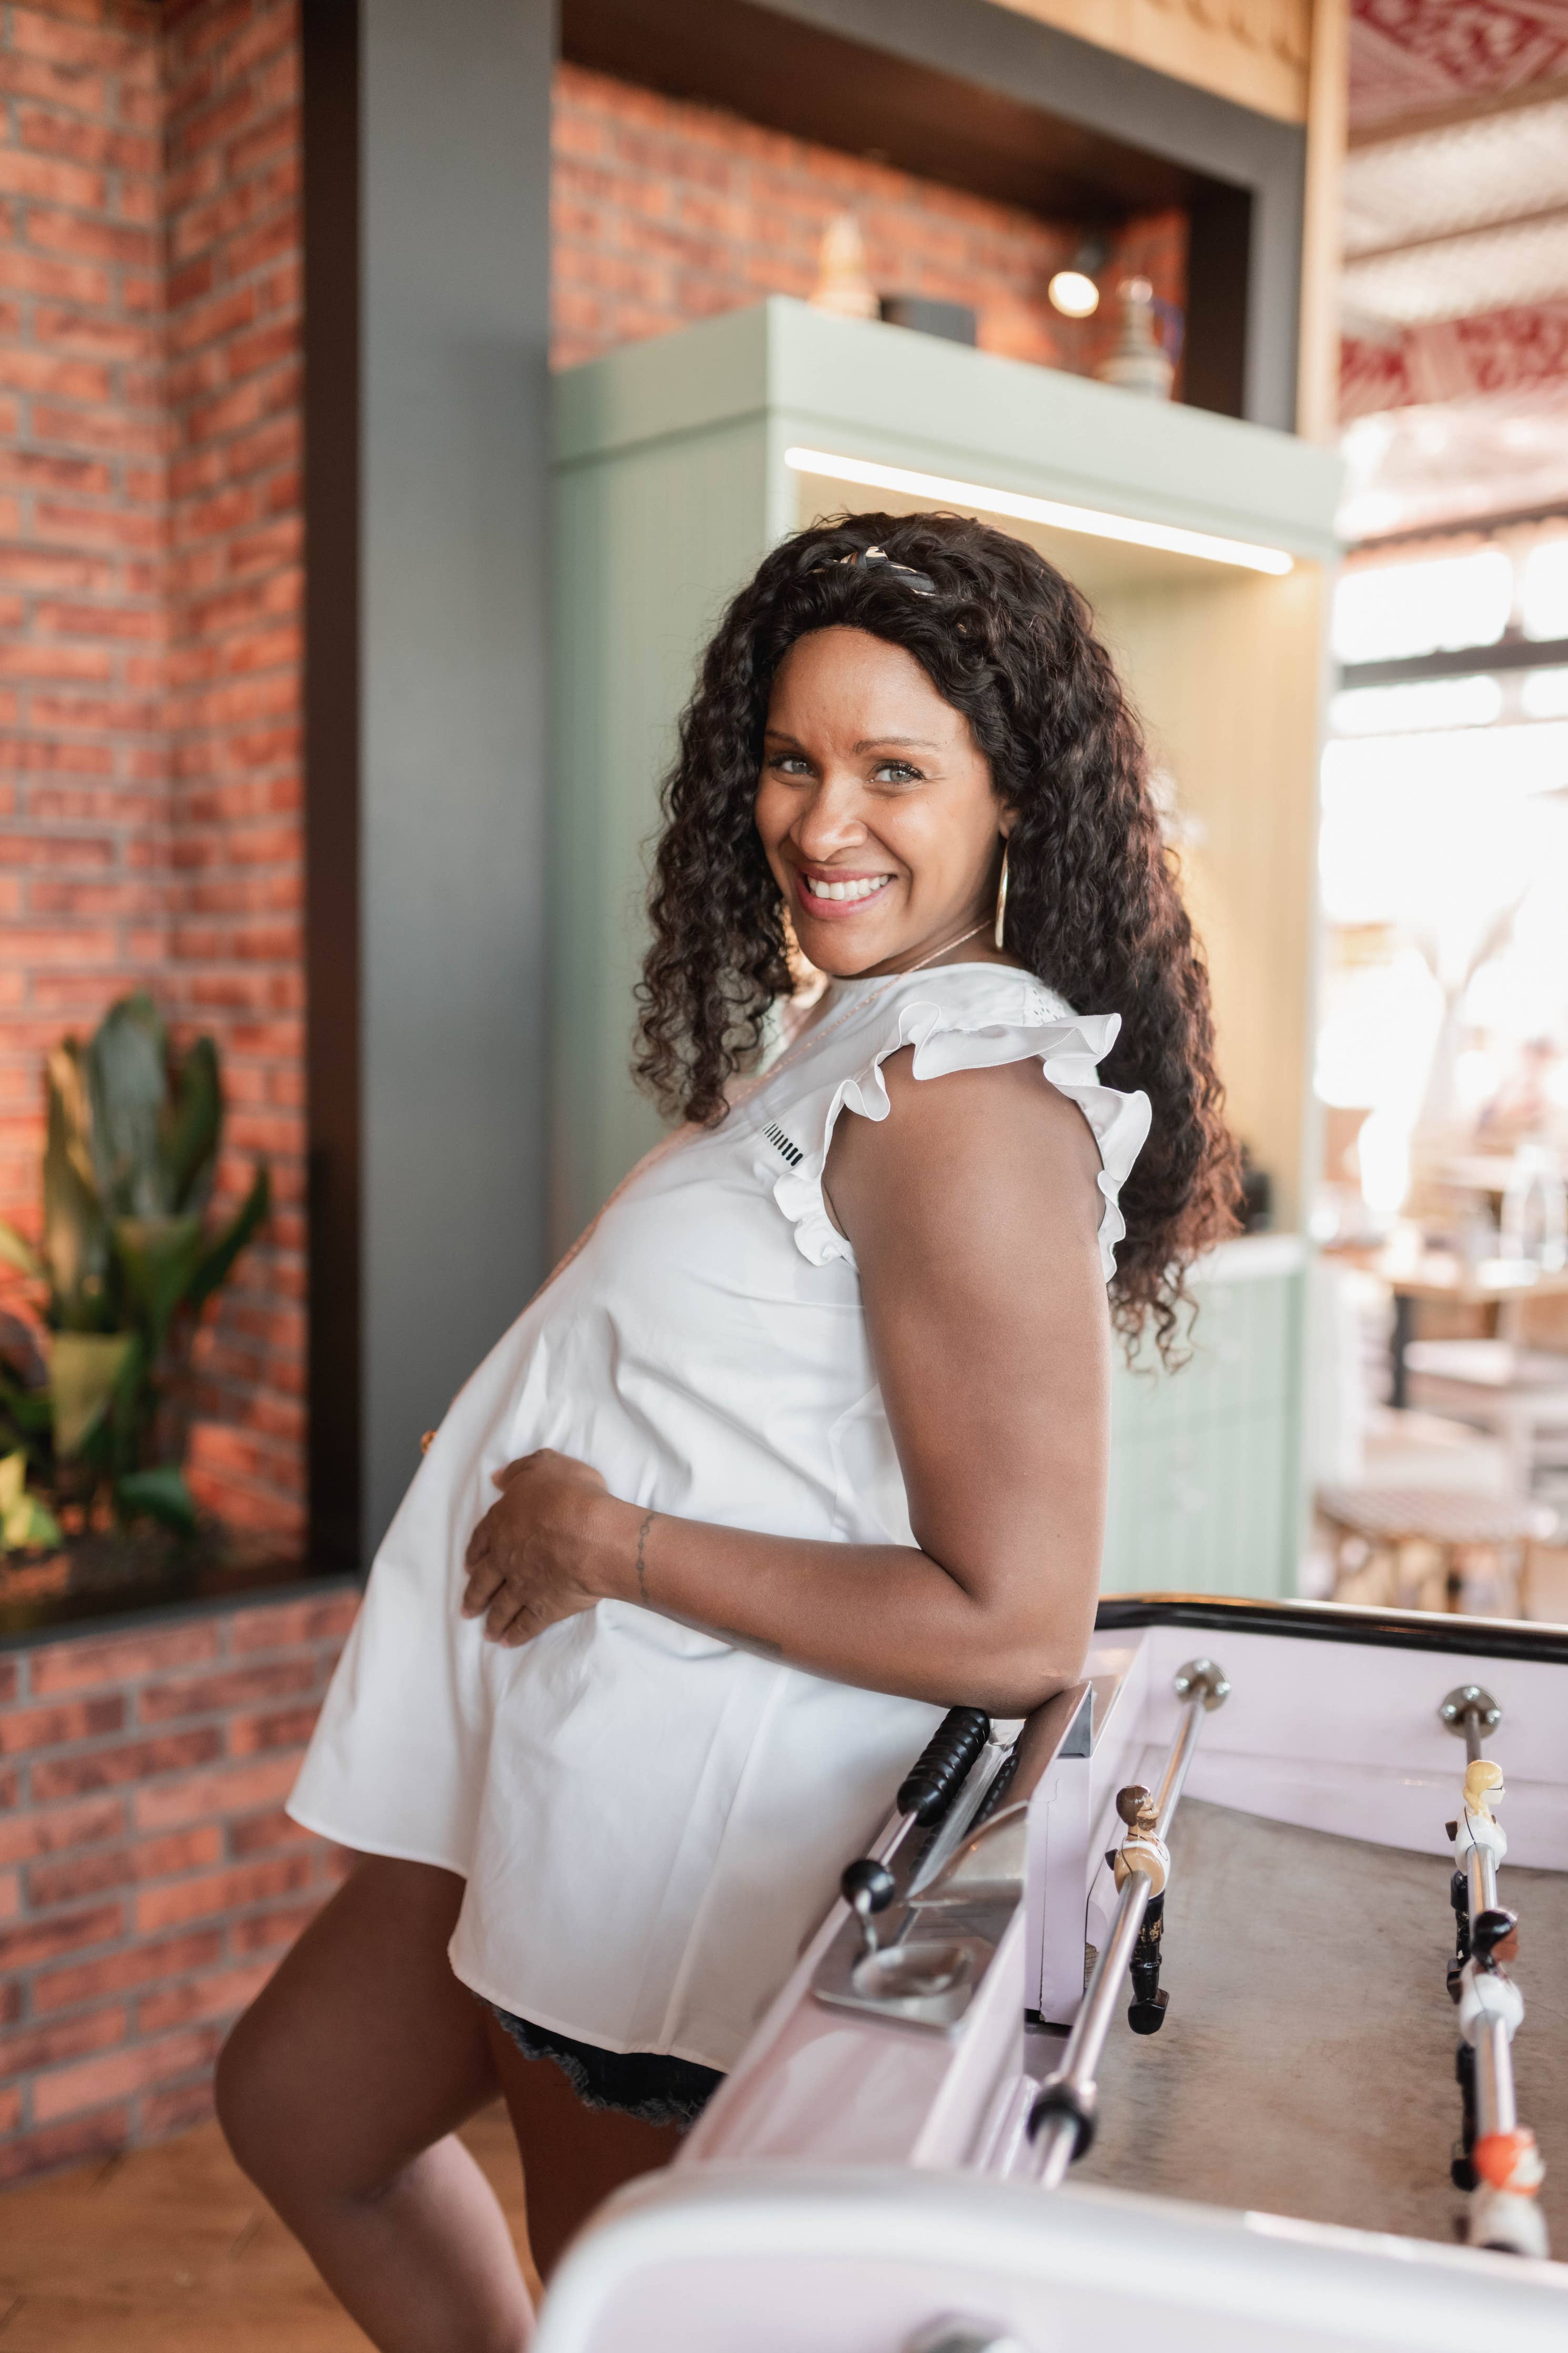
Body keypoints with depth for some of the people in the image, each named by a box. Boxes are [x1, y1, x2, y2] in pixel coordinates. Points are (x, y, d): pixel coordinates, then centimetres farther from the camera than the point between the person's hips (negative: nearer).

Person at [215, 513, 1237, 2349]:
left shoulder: (969, 1100, -24)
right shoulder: (850, 1036, 6)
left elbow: (1015, 1627, -28)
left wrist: (614, 1542, -21)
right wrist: (536, 1464, 5)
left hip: (696, 1822, -10)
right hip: (565, 1759, 10)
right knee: (296, 2110, 27)